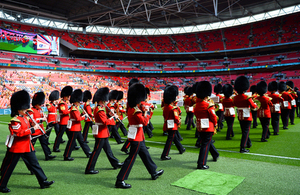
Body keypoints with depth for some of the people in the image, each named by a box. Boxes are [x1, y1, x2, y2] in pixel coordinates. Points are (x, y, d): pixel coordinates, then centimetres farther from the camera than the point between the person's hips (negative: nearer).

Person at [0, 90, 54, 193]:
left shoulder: (24, 118, 12)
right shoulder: (15, 120, -17)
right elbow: (19, 133, -26)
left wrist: (35, 127, 6)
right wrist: (33, 129, -26)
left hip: (27, 147, 9)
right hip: (17, 148, -9)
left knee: (35, 164, 8)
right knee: (9, 167, 6)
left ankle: (43, 182, 13)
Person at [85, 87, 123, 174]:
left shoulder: (99, 108, 11)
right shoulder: (99, 110, -21)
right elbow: (105, 122, -27)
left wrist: (109, 116, 1)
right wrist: (112, 118, -15)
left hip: (103, 134, 11)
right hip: (100, 133, -11)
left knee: (108, 150, 19)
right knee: (96, 151, -3)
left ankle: (115, 163, 32)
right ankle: (89, 169, 6)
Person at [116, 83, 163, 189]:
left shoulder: (130, 107, 3)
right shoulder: (136, 111, -23)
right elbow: (145, 122, -24)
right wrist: (147, 115, -6)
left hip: (137, 136, 10)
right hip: (136, 137, -10)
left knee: (145, 154, 21)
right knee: (131, 158, -4)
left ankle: (154, 172, 38)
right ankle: (120, 181, 1)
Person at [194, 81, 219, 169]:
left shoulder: (197, 104, 5)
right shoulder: (209, 104, -15)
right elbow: (213, 116, -11)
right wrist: (215, 124, 4)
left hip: (199, 127, 8)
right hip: (208, 127, -8)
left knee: (208, 141, 23)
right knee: (205, 145, -3)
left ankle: (216, 155, 45)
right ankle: (201, 164, -1)